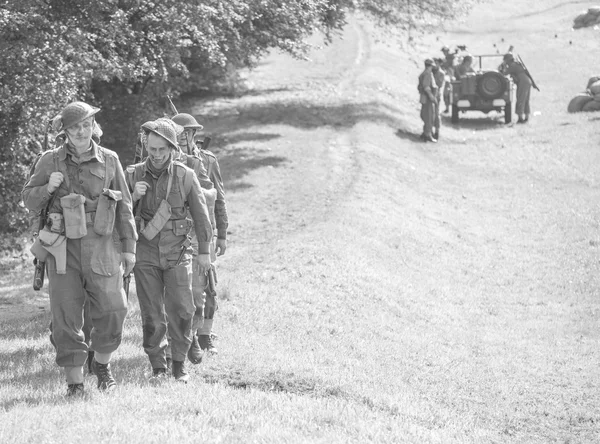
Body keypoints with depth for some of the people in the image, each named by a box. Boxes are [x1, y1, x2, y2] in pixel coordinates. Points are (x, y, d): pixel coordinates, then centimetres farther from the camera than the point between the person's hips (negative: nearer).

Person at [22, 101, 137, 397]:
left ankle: (102, 364, 19)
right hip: (63, 247, 0)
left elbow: (124, 206, 11)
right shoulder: (50, 161, 3)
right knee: (67, 317, -2)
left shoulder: (109, 160, 5)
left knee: (111, 311, -7)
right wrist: (48, 187, -11)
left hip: (100, 247, 1)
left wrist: (129, 247, 8)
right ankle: (74, 381, 6)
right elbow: (30, 200, 9)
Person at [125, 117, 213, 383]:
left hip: (177, 252, -1)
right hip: (145, 254, 1)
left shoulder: (185, 176, -2)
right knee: (152, 314, 0)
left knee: (181, 310, -6)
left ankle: (179, 364, 9)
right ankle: (158, 367, 8)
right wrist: (133, 197, -14)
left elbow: (200, 214, 6)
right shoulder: (133, 175, 1)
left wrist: (205, 251, 7)